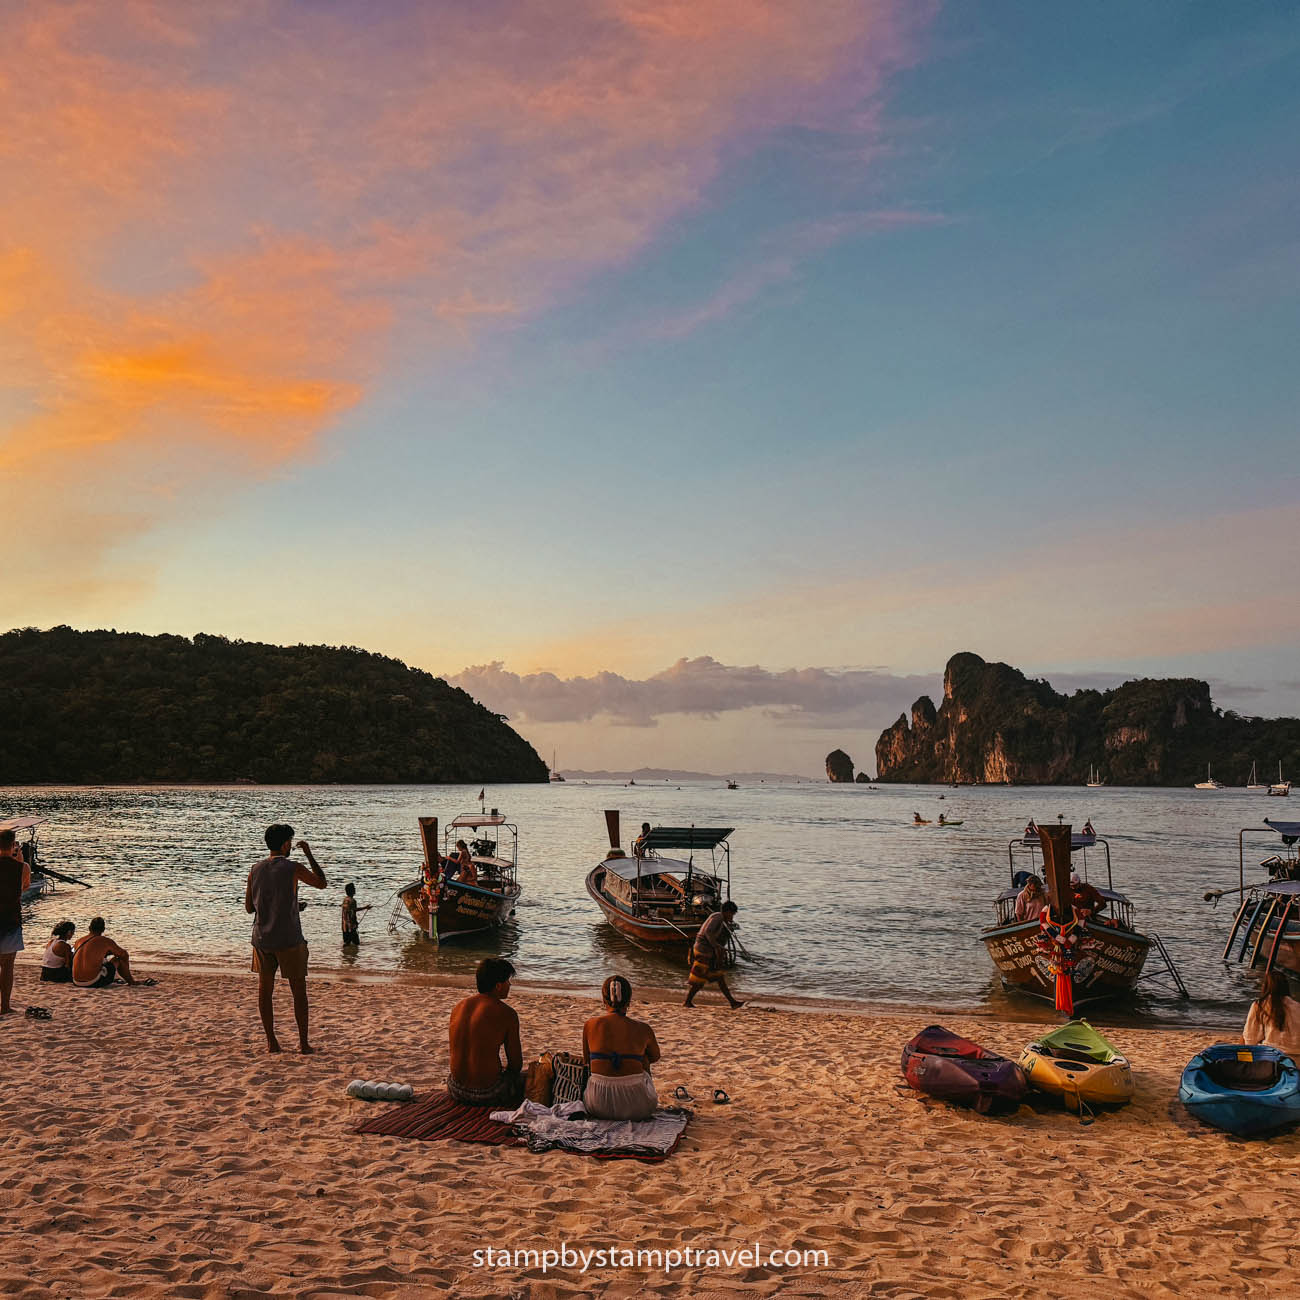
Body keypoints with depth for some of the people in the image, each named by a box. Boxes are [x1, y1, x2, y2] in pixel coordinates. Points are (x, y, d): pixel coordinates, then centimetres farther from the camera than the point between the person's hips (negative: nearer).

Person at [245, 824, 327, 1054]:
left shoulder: (255, 870, 2)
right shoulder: (293, 868, -12)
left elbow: (249, 907, 9)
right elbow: (322, 883, 4)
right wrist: (309, 854, 7)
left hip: (262, 938, 4)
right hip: (289, 940, -4)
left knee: (265, 990, 13)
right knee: (299, 991, 6)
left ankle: (271, 1042, 16)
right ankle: (304, 1043, 8)